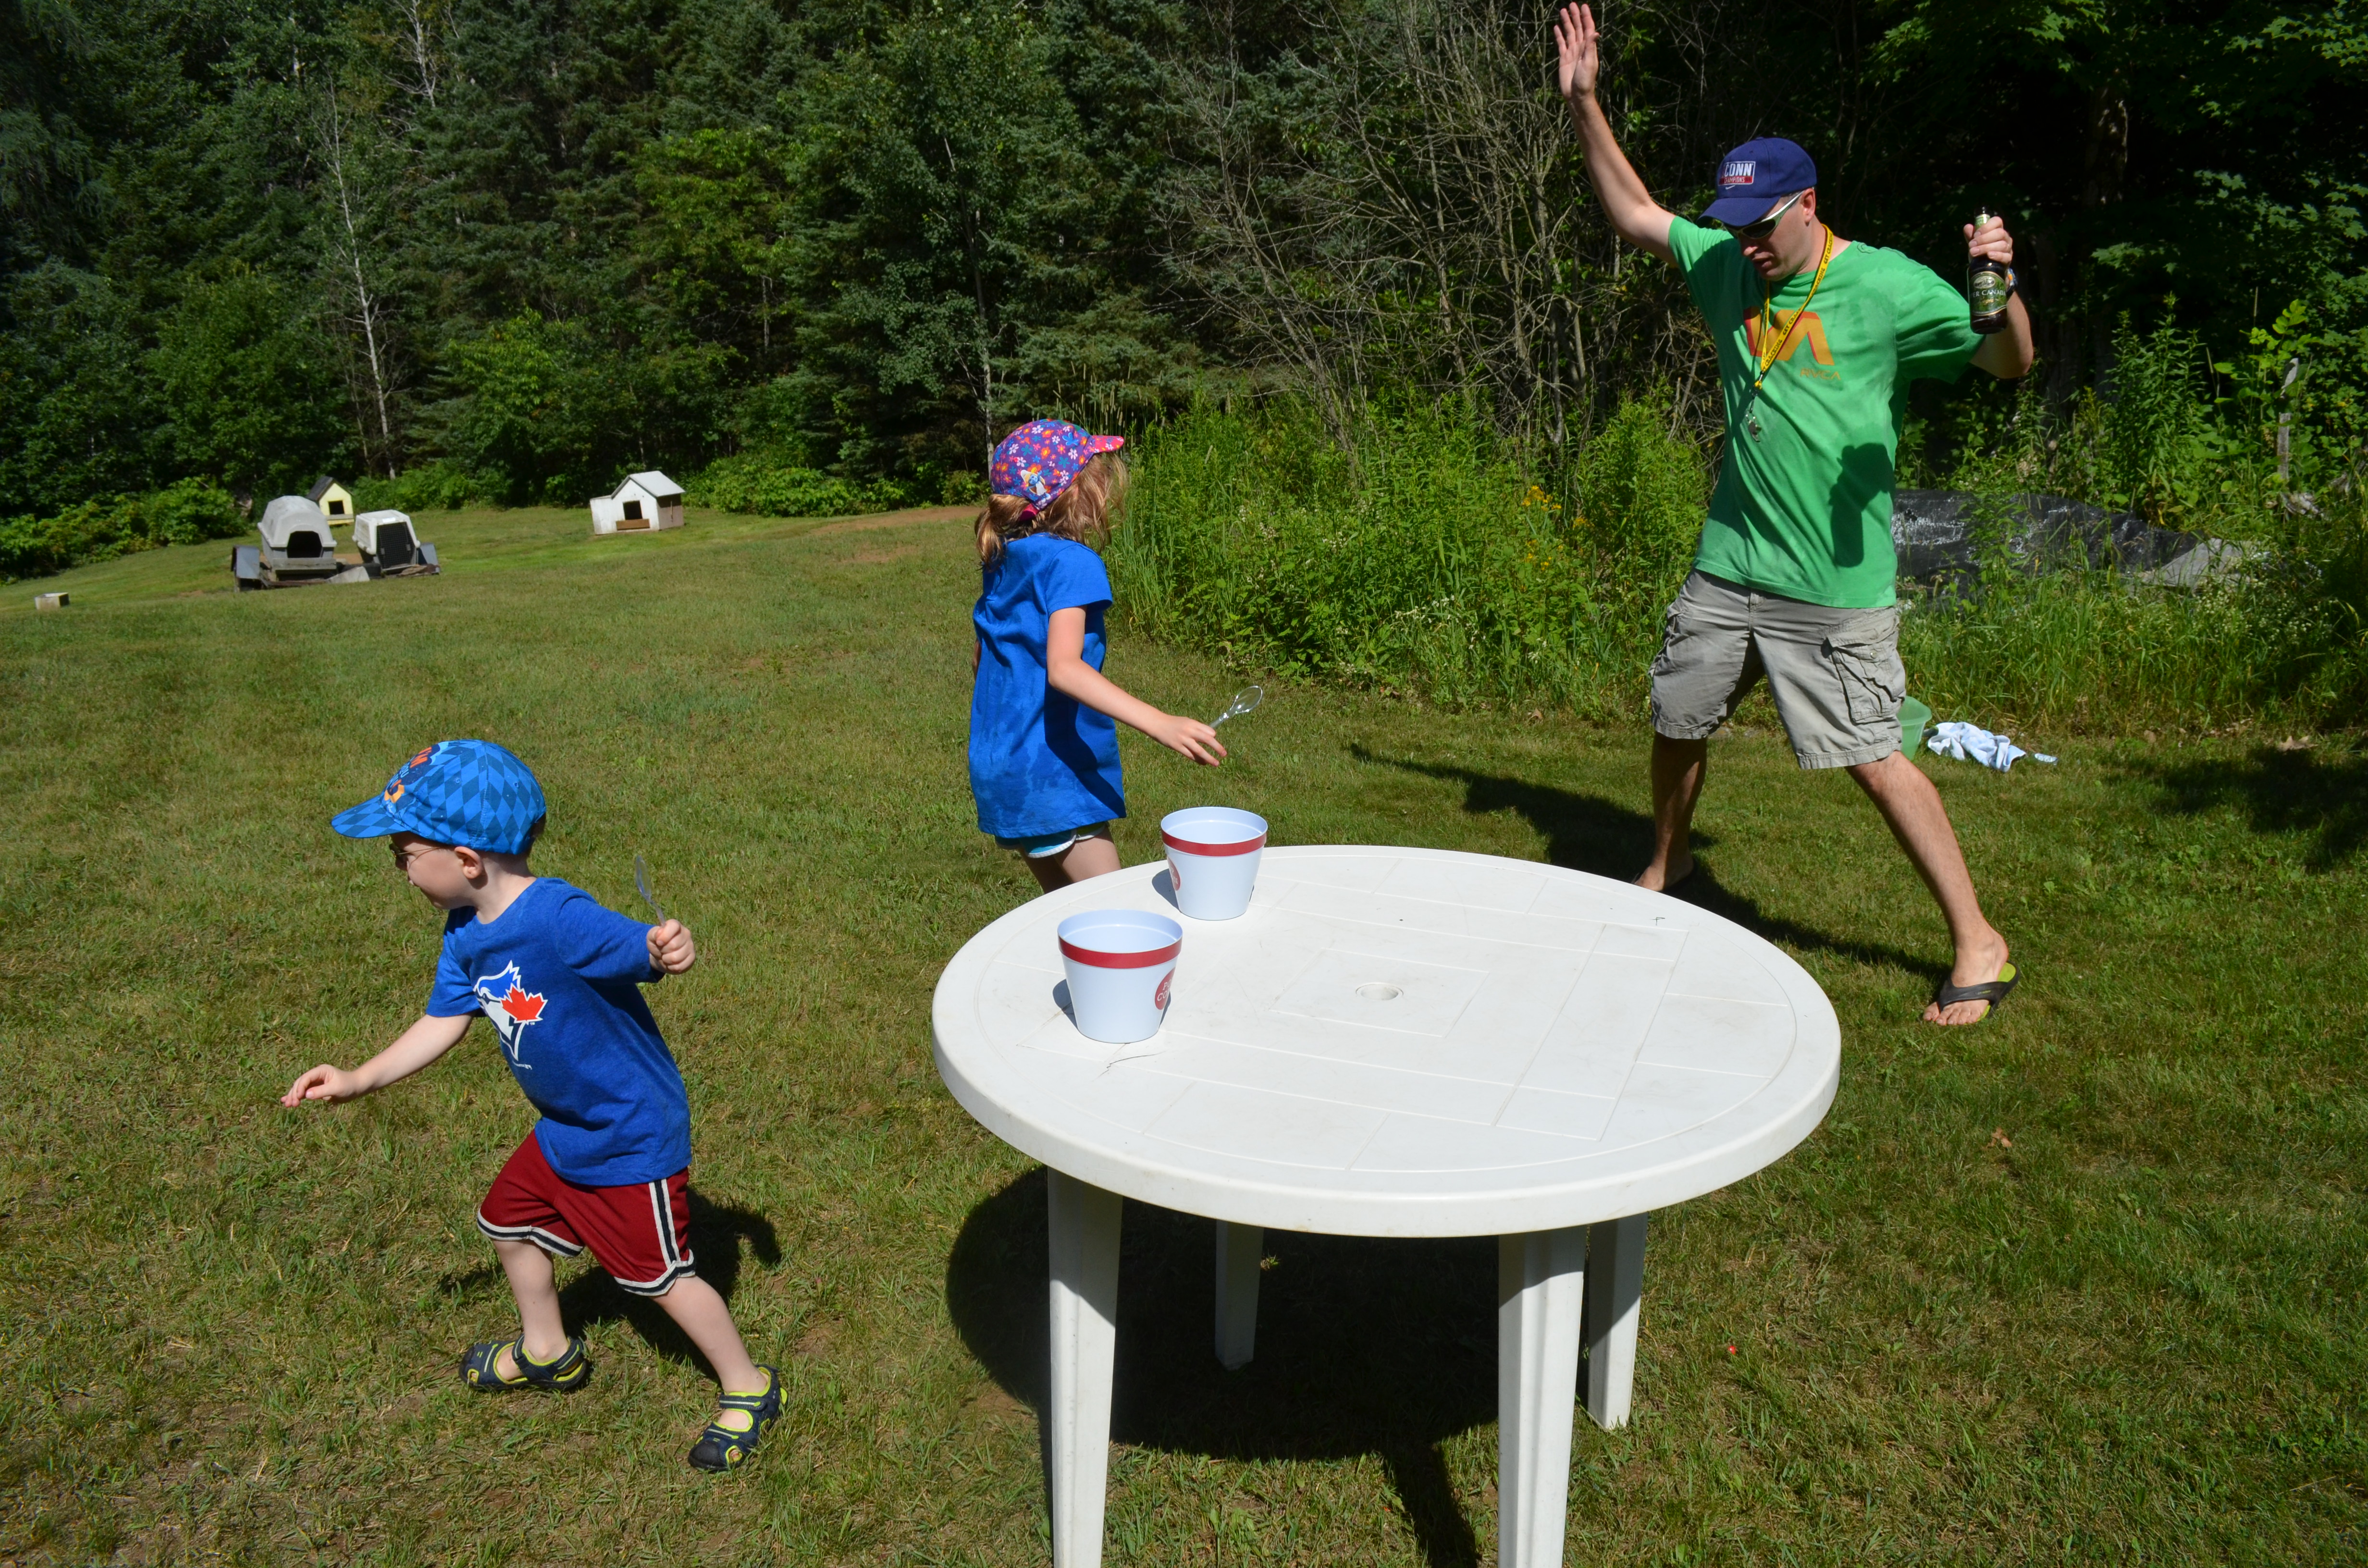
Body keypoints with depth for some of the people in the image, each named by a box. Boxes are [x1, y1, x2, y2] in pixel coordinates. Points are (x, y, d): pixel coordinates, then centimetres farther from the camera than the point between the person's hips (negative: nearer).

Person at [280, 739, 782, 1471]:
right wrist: (357, 1081, 7)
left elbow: (643, 951, -34)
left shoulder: (559, 919, -32)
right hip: (566, 1130, 9)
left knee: (660, 1275, 3)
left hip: (636, 1132, -9)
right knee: (508, 1219, 27)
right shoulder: (467, 933, -4)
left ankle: (748, 1390, 26)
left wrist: (669, 949, -58)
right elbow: (443, 1023, 7)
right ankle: (548, 1353, 54)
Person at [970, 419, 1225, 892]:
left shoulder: (1001, 562, 9)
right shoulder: (1071, 563, -17)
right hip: (1054, 773, -9)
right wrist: (1159, 723, -41)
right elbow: (1063, 668, -31)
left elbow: (981, 657, 19)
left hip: (1000, 769, 9)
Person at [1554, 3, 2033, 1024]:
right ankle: (1665, 864, 41)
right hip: (1728, 565, 6)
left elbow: (2010, 363, -10)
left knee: (1872, 757, -7)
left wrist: (2002, 284, -31)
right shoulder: (1728, 267, 7)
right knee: (1675, 720, 15)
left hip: (1834, 584, -6)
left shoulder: (1886, 286, -9)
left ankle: (1978, 944, 6)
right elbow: (1634, 214, 18)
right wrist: (1584, 104, 10)